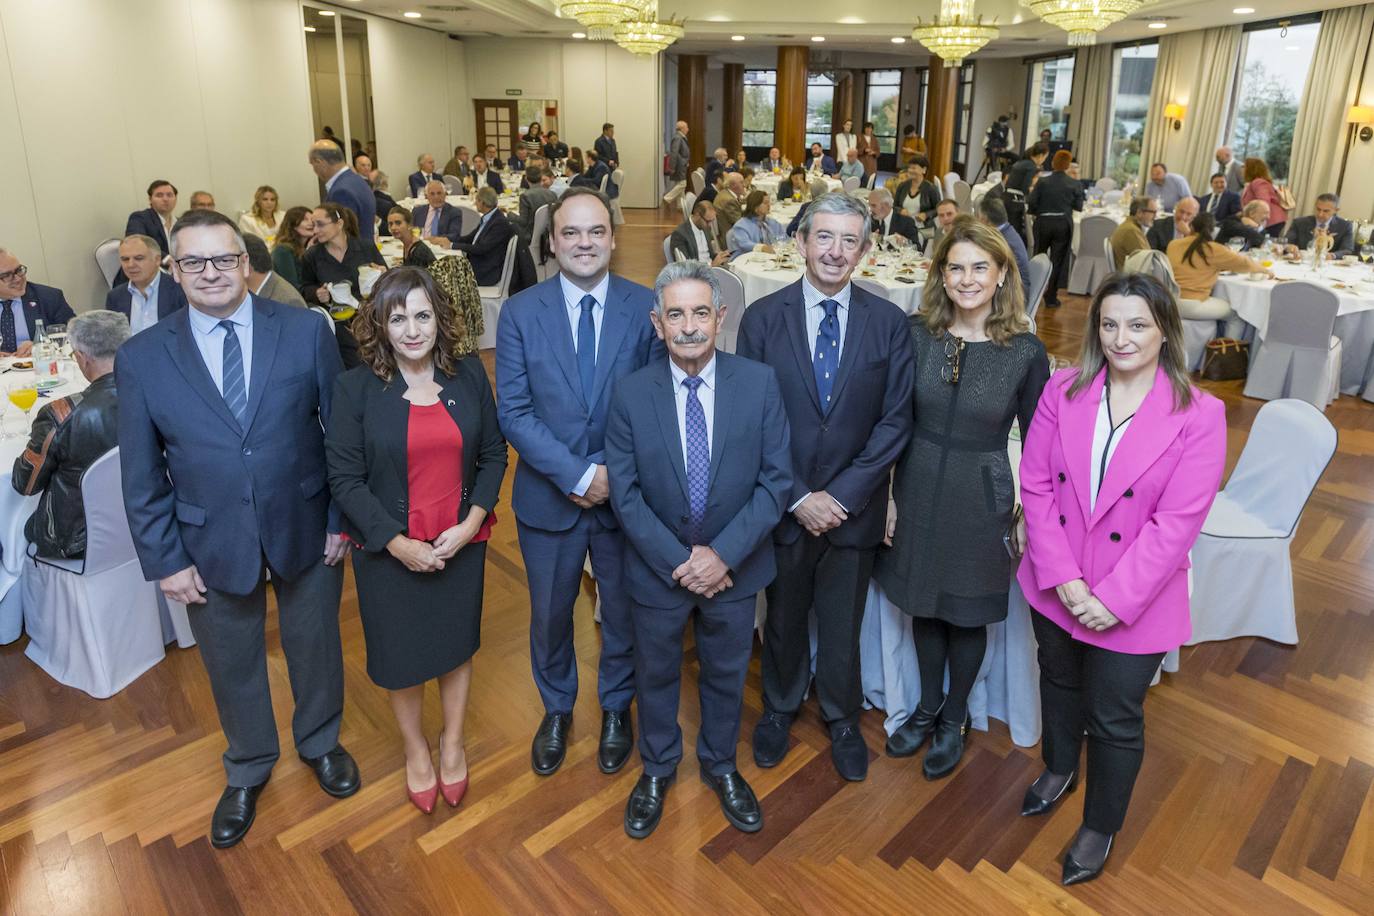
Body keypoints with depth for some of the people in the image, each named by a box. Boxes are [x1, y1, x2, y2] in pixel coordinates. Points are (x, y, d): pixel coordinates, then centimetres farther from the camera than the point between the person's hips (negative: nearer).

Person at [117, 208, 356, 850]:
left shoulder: (306, 331, -9)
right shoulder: (140, 359, -6)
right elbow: (141, 476, -1)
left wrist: (342, 518, -5)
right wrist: (164, 560, -2)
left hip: (305, 529, 0)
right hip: (211, 545, 1)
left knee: (316, 646, 19)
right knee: (232, 666, 20)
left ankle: (320, 742, 48)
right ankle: (248, 769, 47)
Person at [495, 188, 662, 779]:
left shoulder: (646, 307, -7)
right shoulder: (519, 313, -7)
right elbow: (514, 413, -11)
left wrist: (616, 474, -16)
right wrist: (577, 475, -19)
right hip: (548, 495, 0)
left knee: (623, 612, 18)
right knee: (549, 615, 19)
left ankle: (616, 708, 45)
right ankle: (556, 709, 46)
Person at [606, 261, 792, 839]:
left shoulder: (760, 384, -12)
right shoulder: (631, 393, -12)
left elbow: (775, 481, -11)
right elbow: (625, 492, -10)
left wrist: (723, 554, -19)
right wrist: (677, 560, -16)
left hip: (734, 566, 1)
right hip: (657, 568, 0)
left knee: (727, 673, 21)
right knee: (655, 674, 20)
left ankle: (721, 766, 48)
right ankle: (657, 770, 46)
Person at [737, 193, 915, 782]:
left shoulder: (888, 323, -4)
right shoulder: (762, 318, -7)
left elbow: (895, 420, -5)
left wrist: (845, 495, -13)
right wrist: (798, 497, -13)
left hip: (854, 506, 1)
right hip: (782, 504, 0)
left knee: (843, 621, 17)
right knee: (783, 616, 19)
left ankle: (842, 718, 42)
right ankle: (779, 708, 44)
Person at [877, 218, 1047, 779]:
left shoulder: (1026, 350, -11)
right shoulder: (917, 334, -7)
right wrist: (887, 494, 0)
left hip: (981, 498, -2)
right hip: (918, 487, 2)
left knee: (967, 614, 15)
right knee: (923, 605, 18)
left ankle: (954, 718, 39)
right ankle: (927, 707, 42)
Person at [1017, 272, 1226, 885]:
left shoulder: (1198, 415, -14)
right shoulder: (1063, 391, -7)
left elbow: (1177, 523, -17)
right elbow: (1036, 484, -8)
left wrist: (1116, 600, -20)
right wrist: (1063, 578, -15)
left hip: (1134, 600, -3)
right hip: (1056, 587, 3)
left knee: (1115, 720, 11)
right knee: (1060, 684, 26)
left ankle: (1100, 827, 38)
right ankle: (1059, 769, 55)